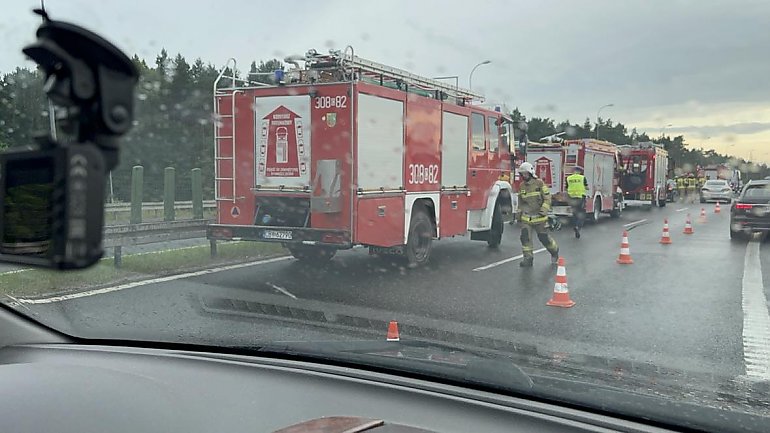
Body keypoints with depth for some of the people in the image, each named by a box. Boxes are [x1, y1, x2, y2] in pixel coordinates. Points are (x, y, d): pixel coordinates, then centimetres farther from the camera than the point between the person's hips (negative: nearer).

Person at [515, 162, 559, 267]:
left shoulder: (540, 183, -7)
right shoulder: (522, 186, 8)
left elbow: (547, 198, -8)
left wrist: (543, 210, -19)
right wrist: (519, 214, 17)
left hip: (539, 217, -4)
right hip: (526, 218, 4)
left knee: (544, 237, 5)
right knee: (525, 237, -9)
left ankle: (554, 251, 32)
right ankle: (528, 258, -3)